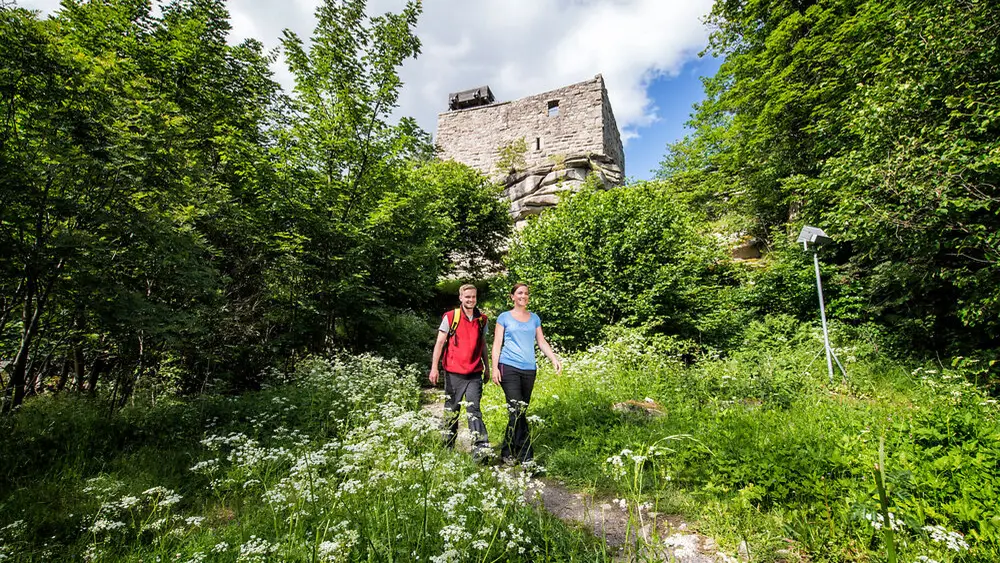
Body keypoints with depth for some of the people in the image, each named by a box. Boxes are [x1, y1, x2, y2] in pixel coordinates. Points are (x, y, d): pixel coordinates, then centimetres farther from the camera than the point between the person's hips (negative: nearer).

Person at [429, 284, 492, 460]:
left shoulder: (482, 320, 8)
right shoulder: (450, 317, -3)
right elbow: (440, 343, -4)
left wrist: (486, 367, 17)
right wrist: (434, 367, -11)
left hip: (475, 374, 1)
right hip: (453, 372, -1)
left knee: (474, 409, -6)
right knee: (451, 409, 10)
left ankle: (481, 449, -9)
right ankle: (448, 446, 25)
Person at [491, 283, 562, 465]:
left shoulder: (534, 318, 15)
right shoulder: (504, 317, 5)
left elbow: (542, 342, 15)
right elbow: (497, 344, 2)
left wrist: (554, 359, 1)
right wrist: (494, 368, -7)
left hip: (529, 369, 4)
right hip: (509, 367, -4)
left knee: (521, 412, 7)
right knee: (517, 411, -12)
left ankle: (508, 452, 20)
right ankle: (525, 455, -3)